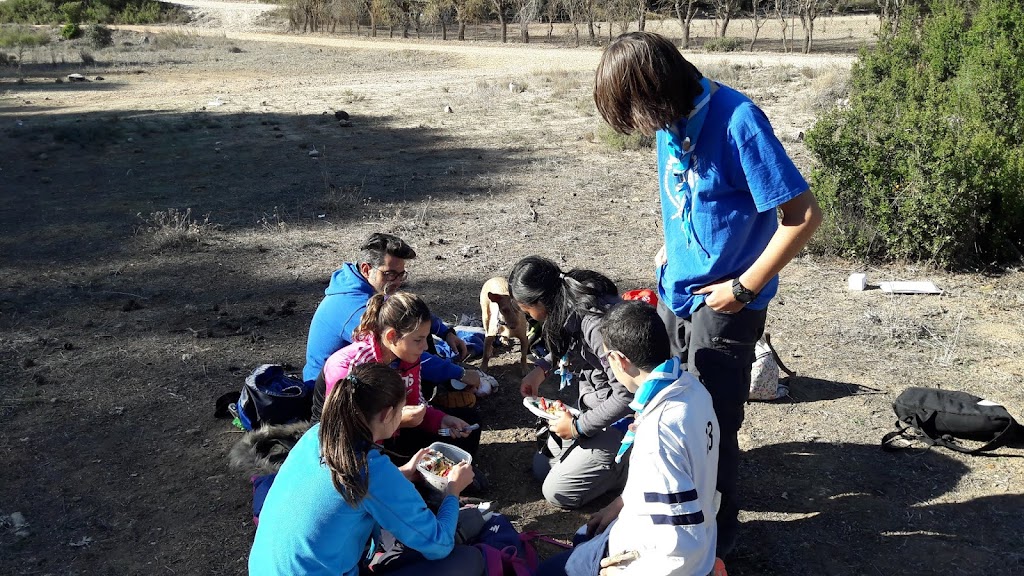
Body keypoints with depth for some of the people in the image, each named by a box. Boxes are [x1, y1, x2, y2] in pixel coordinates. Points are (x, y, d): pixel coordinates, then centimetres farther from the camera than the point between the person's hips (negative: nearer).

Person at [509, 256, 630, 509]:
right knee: (542, 466, 15)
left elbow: (626, 395, -30)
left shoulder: (597, 324, -33)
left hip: (621, 416, -9)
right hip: (592, 400, 9)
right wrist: (543, 369, 4)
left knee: (558, 492, -5)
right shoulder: (572, 299, -5)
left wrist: (578, 427, -19)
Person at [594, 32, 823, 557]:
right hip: (676, 292, 7)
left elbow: (804, 215, -22)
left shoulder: (738, 121, -23)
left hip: (724, 303, -7)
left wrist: (744, 287, -18)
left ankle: (716, 533, 27)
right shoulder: (670, 120, 0)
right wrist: (669, 247, 9)